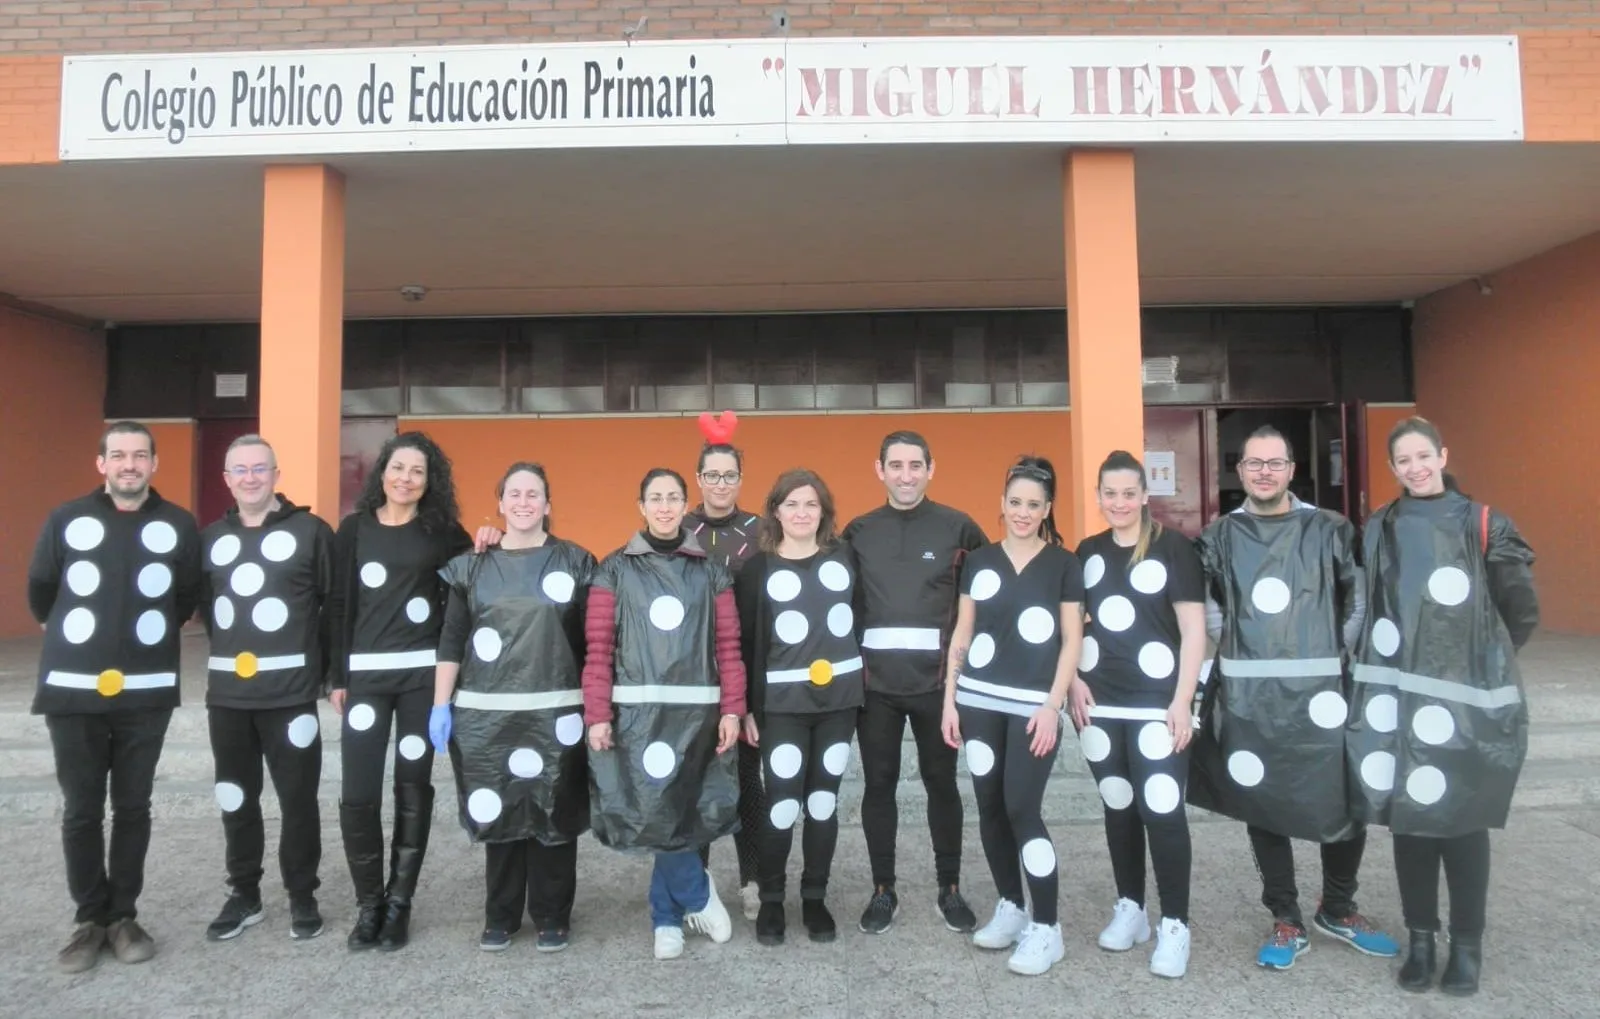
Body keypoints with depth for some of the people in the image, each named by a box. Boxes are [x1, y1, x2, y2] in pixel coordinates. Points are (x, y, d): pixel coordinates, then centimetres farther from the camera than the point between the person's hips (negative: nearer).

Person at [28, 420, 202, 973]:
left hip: (146, 691, 0)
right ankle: (89, 919, 22)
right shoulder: (66, 520, -2)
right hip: (73, 689, 0)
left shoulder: (179, 525, -2)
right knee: (81, 811, 7)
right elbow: (40, 591, 11)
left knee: (133, 807, 9)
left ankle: (123, 916, 22)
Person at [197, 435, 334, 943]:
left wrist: (326, 667, -3)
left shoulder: (310, 530, -4)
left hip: (291, 691, -4)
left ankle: (302, 896, 18)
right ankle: (244, 895, 28)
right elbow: (205, 605, 20)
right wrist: (231, 651, 10)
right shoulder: (212, 537, 11)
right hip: (227, 691, 5)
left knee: (298, 797, 3)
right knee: (235, 798, 13)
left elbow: (336, 604, -3)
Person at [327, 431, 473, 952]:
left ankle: (399, 904, 18)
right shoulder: (355, 528, 7)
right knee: (357, 793, -4)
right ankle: (369, 904, 14)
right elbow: (339, 605, 7)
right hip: (366, 673, 1)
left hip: (423, 673, 0)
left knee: (413, 788, 5)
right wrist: (338, 676, 4)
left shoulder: (442, 530, 5)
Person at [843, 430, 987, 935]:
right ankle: (883, 890, 22)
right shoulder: (858, 532, 4)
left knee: (941, 782, 10)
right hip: (876, 680, 2)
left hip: (936, 677, -1)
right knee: (878, 784, 8)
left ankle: (951, 888, 24)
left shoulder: (958, 527, -2)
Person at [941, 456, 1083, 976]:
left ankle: (1046, 928, 6)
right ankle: (1011, 907, 26)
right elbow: (962, 634, 9)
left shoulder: (1063, 564, 0)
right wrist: (949, 698, 5)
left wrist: (1053, 705, -9)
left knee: (1022, 808, -7)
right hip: (979, 701, 4)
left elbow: (1072, 641, -1)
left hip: (1033, 704, -3)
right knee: (990, 807, 9)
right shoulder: (978, 561, 8)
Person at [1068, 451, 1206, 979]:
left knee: (1163, 811, -4)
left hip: (1157, 705, -4)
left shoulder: (1173, 548, -5)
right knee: (1118, 807, 14)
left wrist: (1183, 700, -13)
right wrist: (1074, 682, 3)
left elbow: (1194, 629, -8)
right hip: (1100, 705, 5)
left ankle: (1174, 925, 9)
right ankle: (1130, 909, 28)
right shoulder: (1088, 552, 9)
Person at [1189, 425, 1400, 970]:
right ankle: (1287, 923, 24)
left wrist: (1342, 653, 2)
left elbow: (1359, 598, 5)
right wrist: (1235, 645, 5)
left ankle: (1337, 910, 31)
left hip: (1318, 690, 0)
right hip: (1247, 695, 1)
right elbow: (1205, 604, 11)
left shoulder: (1330, 530, 1)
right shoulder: (1219, 536, 4)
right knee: (1262, 807, 8)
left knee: (1345, 805, 6)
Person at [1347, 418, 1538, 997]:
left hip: (1466, 698, -2)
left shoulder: (1484, 525, 0)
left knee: (1463, 821, 3)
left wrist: (1481, 663, 14)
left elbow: (1522, 611, 7)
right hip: (1399, 698, 2)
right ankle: (1420, 939, 20)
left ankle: (1467, 944, 18)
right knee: (1409, 820, 7)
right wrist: (1384, 665, 9)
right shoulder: (1378, 531, 6)